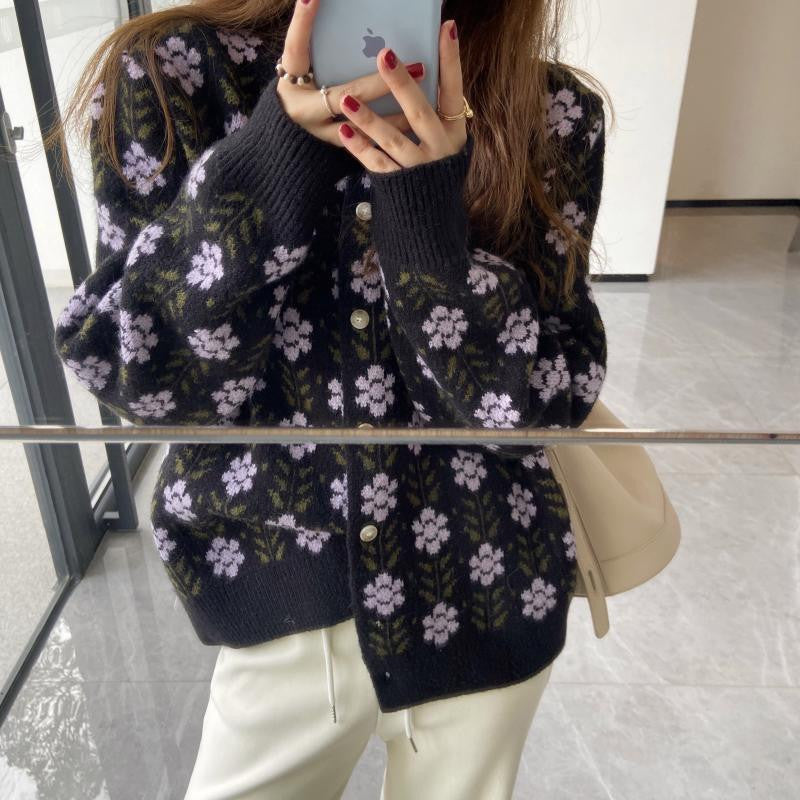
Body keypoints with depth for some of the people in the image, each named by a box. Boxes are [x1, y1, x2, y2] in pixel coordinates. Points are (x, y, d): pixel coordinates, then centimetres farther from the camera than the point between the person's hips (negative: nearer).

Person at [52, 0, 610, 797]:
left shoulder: (554, 114, -9)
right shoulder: (168, 75, -10)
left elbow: (545, 400, -14)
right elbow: (139, 375, -16)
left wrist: (430, 204, -28)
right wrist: (276, 154, -27)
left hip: (486, 599, 1)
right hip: (282, 602, 0)